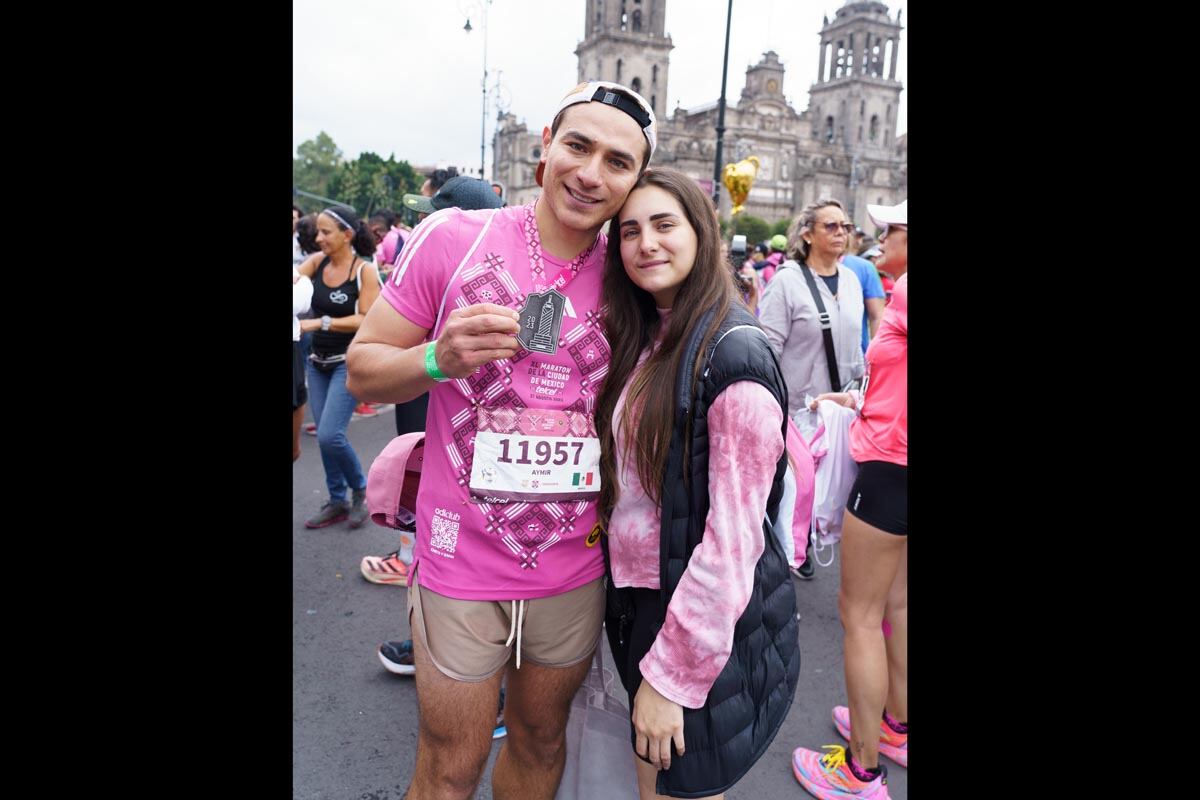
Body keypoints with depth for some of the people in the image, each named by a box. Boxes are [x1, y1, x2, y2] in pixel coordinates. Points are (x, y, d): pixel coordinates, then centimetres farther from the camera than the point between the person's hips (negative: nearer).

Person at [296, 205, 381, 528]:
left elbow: (369, 320, -18)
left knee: (330, 435, -13)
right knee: (324, 436, 10)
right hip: (318, 362, 6)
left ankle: (360, 490, 12)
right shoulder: (317, 262, 4)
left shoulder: (365, 271, -12)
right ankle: (337, 502, 25)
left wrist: (321, 323, -21)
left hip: (350, 362, -6)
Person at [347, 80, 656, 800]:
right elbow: (363, 369, -5)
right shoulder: (452, 237, -11)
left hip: (576, 570, 3)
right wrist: (439, 358, -24)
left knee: (541, 740, 24)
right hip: (461, 565, -2)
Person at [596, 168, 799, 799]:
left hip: (708, 622, -7)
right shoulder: (642, 341, 5)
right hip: (639, 598, 7)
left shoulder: (735, 353, -20)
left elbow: (733, 537, -21)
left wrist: (672, 671, -18)